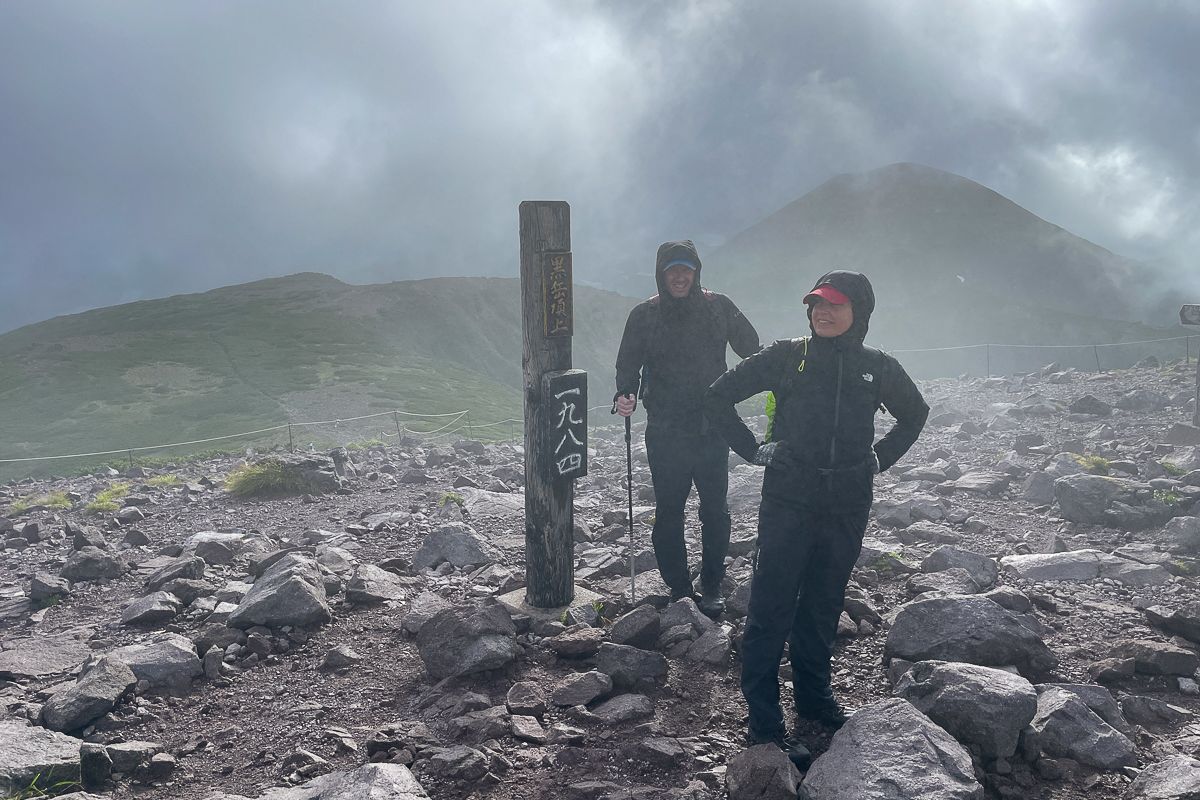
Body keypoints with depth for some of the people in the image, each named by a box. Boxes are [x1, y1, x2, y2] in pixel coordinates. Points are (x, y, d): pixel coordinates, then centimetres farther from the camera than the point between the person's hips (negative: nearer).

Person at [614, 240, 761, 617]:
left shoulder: (719, 307, 2)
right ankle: (679, 589, 19)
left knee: (715, 511, 6)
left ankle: (711, 587, 21)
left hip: (712, 427, 1)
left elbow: (753, 352, 8)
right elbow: (628, 365, 2)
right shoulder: (644, 315, 2)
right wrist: (625, 395, -18)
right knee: (669, 512, 6)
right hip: (665, 431, 0)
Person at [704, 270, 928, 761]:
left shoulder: (877, 368, 6)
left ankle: (814, 697, 32)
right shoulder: (786, 357, -3)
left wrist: (882, 457, 13)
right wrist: (753, 450, -4)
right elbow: (717, 397, 1)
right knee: (772, 608, -4)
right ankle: (764, 724, 4)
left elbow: (915, 412, 25)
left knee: (824, 605, 14)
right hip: (788, 499, -3)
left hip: (848, 507, 3)